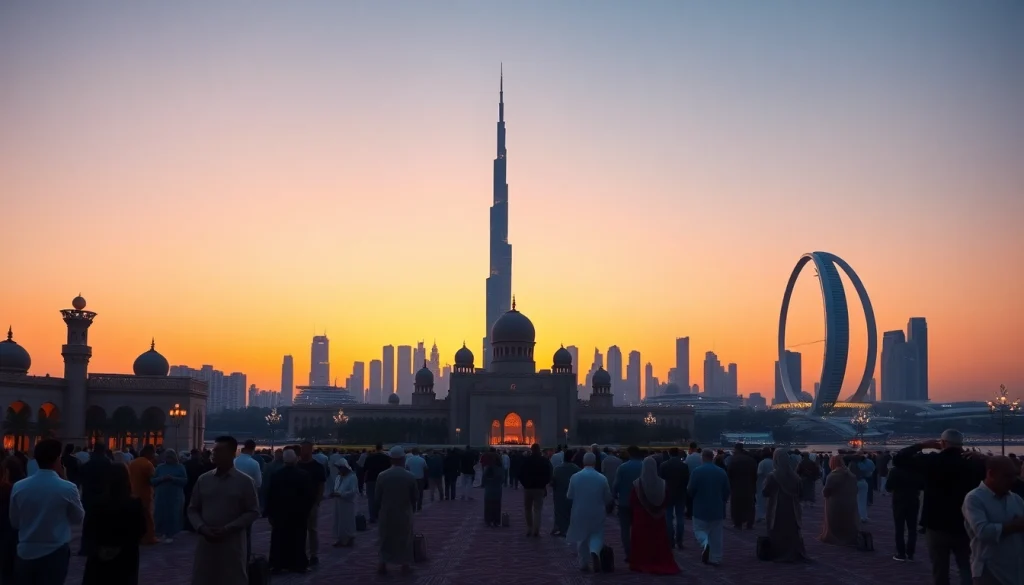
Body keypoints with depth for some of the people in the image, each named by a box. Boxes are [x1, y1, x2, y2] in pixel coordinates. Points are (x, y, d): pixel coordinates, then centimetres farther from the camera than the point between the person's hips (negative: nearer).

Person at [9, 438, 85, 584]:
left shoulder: (18, 487, -5)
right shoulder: (67, 488, -14)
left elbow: (14, 523, 8)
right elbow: (78, 518, 3)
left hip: (25, 553, 3)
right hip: (55, 554, -3)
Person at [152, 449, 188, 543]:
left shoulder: (180, 467, 5)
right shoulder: (160, 467, 10)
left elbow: (185, 480, -4)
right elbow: (152, 480, 5)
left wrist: (173, 478, -15)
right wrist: (161, 478, -13)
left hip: (175, 497, -2)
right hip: (161, 496, 2)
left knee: (173, 516, -4)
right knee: (160, 515, 0)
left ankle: (170, 534, 3)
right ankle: (160, 532, 19)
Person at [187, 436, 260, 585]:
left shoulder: (244, 481, -1)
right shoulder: (203, 479, 8)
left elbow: (253, 512, -2)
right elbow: (193, 509, 12)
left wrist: (228, 529, -12)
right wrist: (201, 528, -7)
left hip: (232, 546, -3)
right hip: (206, 543, 3)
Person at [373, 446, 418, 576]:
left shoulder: (382, 476, -11)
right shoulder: (410, 476, -11)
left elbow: (377, 497, -4)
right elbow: (414, 498, -2)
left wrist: (378, 510, 13)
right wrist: (411, 509, 17)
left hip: (387, 513, 0)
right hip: (405, 514, 0)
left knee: (385, 538, 13)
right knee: (405, 539, 13)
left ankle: (383, 563, 11)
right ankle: (405, 564, 18)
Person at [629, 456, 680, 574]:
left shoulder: (637, 484, -14)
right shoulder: (662, 483, -9)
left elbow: (632, 502, -6)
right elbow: (667, 501, 2)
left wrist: (633, 514, 12)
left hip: (641, 517, -2)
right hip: (658, 517, 2)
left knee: (642, 541, 8)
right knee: (659, 542, 11)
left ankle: (642, 564, 10)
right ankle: (661, 564, 13)